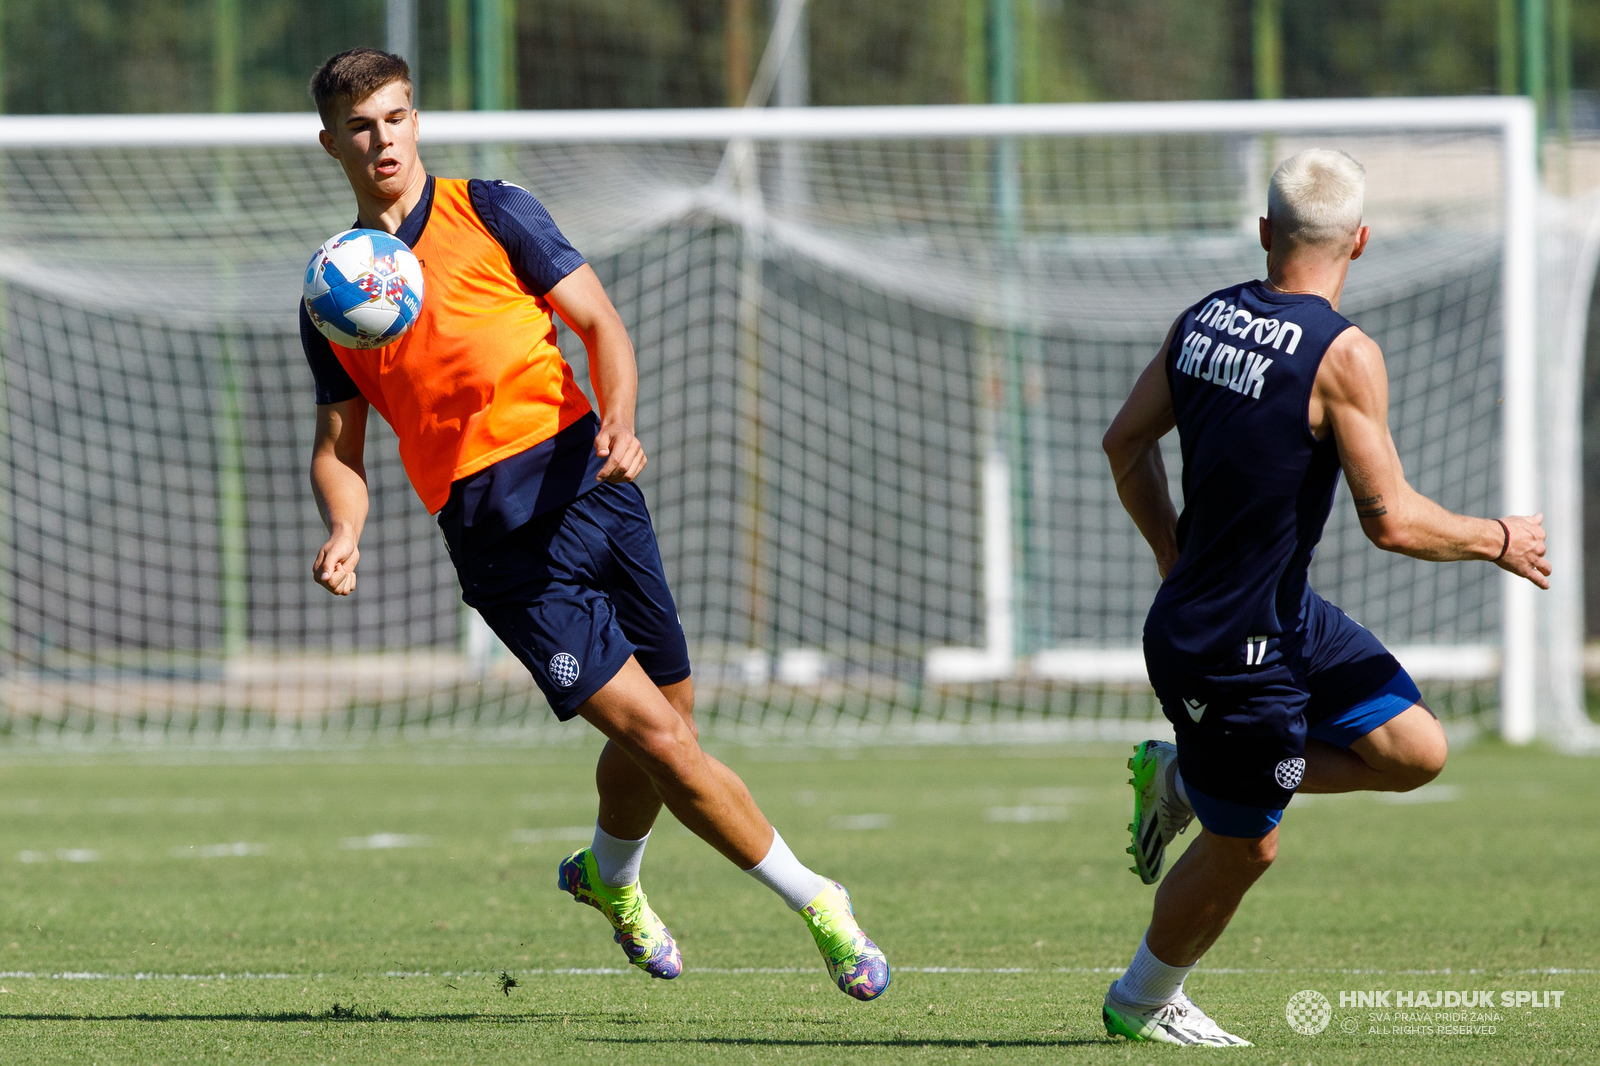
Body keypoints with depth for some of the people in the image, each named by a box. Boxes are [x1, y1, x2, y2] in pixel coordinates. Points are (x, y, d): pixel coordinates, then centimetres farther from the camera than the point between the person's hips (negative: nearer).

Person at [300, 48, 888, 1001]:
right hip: (498, 541, -1)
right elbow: (340, 445, 12)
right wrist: (345, 534, -9)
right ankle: (815, 903, 0)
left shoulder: (492, 212, 6)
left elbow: (599, 322, 3)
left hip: (584, 483, 1)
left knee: (666, 718, 6)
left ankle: (610, 878, 36)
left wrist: (618, 423, -16)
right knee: (658, 731, -11)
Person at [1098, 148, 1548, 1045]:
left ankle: (1185, 777, 22)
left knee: (1416, 751, 10)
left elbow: (1125, 443, 13)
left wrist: (1176, 556, 25)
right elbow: (1392, 520, -21)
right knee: (1246, 844, 10)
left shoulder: (1204, 320, 2)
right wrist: (1497, 541, -4)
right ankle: (1143, 1001, 31)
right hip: (1232, 652, -8)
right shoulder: (1344, 355, -22)